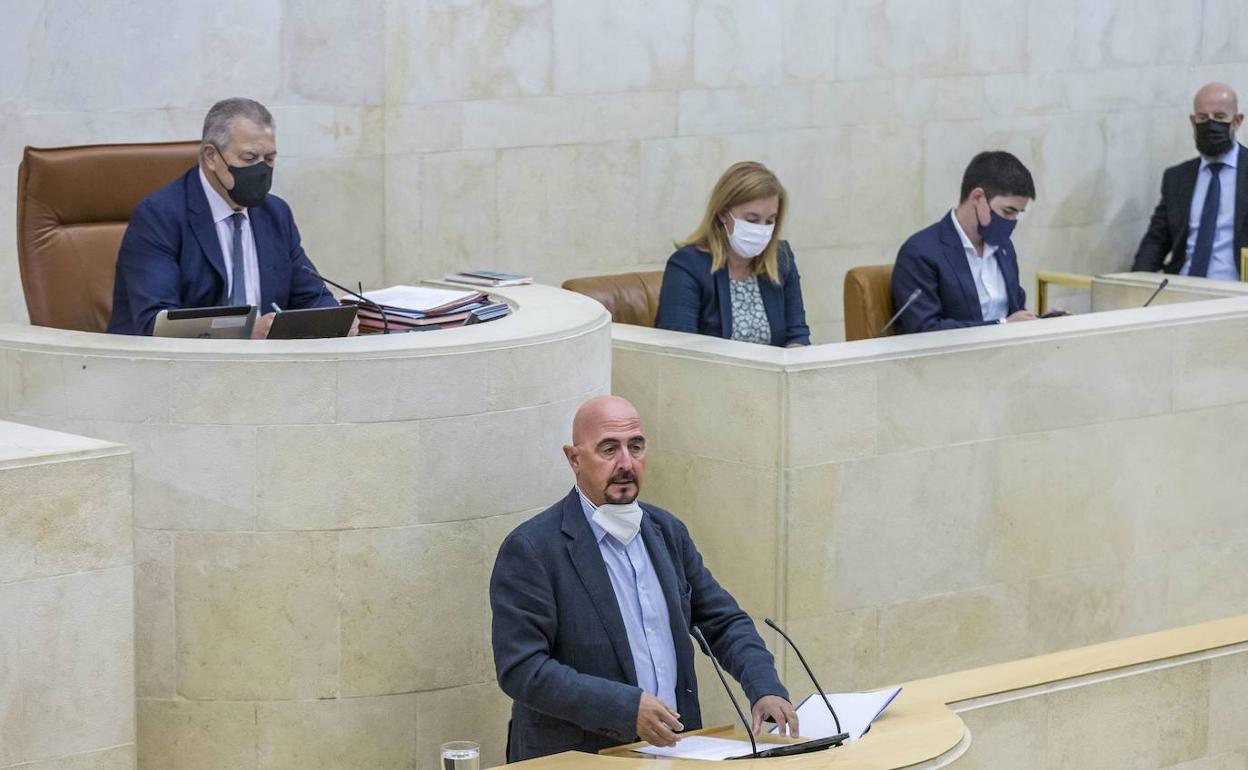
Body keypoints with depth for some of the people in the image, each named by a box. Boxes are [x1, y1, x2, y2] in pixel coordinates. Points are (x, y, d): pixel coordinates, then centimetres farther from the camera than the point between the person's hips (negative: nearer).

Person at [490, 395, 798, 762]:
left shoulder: (668, 532, 11)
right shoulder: (531, 549, -9)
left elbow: (724, 621, 18)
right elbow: (521, 669, -14)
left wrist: (765, 689, -1)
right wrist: (627, 707, -23)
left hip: (670, 747, 4)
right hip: (577, 760, -4)